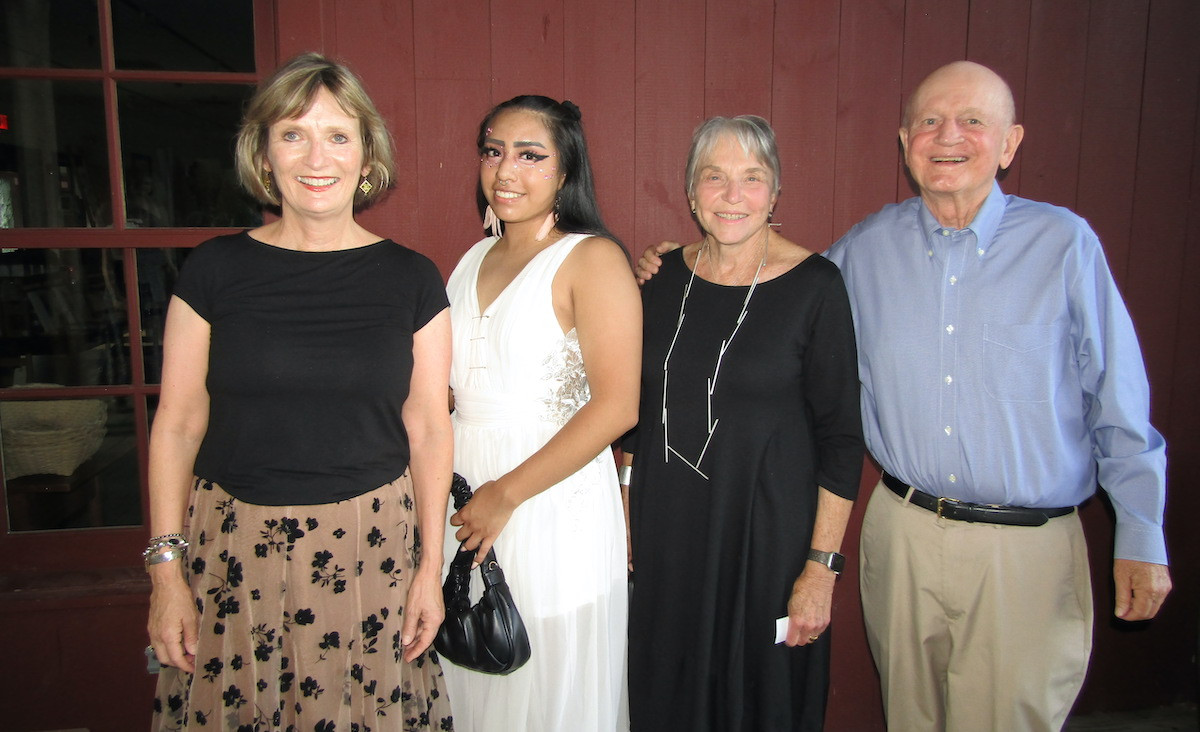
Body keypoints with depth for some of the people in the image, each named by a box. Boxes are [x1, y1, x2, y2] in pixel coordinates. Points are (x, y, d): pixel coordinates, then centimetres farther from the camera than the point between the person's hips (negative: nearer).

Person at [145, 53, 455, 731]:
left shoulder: (411, 278, -1)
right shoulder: (216, 269, 0)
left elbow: (429, 428, 1)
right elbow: (177, 424, 2)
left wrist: (431, 566, -1)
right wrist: (167, 568, -2)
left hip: (369, 547, 0)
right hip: (234, 548, 1)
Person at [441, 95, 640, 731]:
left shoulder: (591, 258, -9)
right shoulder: (474, 260, 11)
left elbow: (616, 406, -17)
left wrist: (506, 495, -16)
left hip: (553, 501, -6)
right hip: (463, 498, 6)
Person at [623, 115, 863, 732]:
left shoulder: (814, 286, -11)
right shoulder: (664, 277, 1)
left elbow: (841, 436, -10)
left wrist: (822, 566, -13)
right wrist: (626, 515, 9)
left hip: (768, 532, -3)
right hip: (664, 530, 4)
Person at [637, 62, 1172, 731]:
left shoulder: (1064, 243, -4)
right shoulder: (866, 249, 2)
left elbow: (1119, 405, -1)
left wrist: (1142, 538, 1)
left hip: (1027, 547, -2)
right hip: (902, 532, 2)